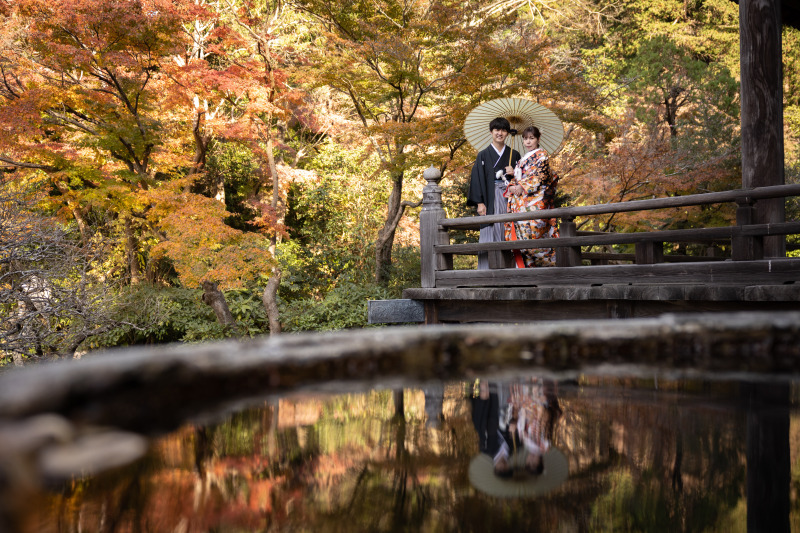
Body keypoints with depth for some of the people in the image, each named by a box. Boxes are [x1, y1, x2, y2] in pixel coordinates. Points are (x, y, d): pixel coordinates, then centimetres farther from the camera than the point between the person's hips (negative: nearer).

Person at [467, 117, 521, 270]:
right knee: (491, 235, -8)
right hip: (491, 200, -2)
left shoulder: (514, 155, 15)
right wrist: (480, 203, -10)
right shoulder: (483, 155, 9)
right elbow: (477, 179, 1)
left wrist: (514, 174, -6)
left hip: (510, 199, 2)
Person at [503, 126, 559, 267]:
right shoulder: (523, 158, 24)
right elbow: (517, 177, 23)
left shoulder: (541, 155, 2)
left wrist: (523, 187, -13)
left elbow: (540, 175, -9)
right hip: (521, 200, 7)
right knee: (520, 228, -2)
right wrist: (512, 186, 1)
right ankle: (525, 263, -2)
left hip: (535, 198, -7)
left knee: (533, 228, -15)